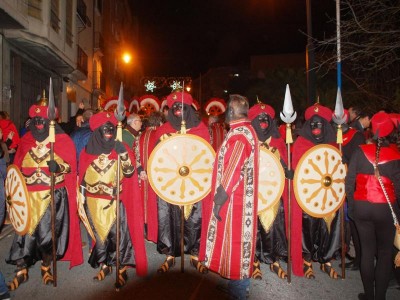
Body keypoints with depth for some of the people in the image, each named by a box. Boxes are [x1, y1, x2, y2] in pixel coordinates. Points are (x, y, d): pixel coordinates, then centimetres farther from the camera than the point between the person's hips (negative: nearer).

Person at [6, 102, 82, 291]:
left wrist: (58, 167, -23)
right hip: (29, 195, 3)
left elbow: (71, 165, -2)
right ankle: (22, 270, 15)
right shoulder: (26, 140, 11)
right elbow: (18, 166, 15)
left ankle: (46, 267, 21)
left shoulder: (62, 140, 1)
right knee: (26, 230, 1)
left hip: (53, 195, -2)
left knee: (49, 232, 2)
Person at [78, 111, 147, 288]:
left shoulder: (121, 148, -2)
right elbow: (82, 177, 9)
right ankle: (104, 265, 30)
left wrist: (123, 154, -22)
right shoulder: (88, 151, 3)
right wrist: (81, 197, 7)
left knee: (118, 235, -4)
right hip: (94, 203, 3)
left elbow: (129, 173, -10)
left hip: (115, 202, -2)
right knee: (99, 234, 12)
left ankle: (122, 270, 9)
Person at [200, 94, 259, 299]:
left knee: (233, 241, 2)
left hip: (233, 201, -10)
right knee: (238, 240, 18)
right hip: (241, 199, 10)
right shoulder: (247, 131, 11)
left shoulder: (238, 135, -20)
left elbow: (232, 173, -24)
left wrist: (217, 202, -18)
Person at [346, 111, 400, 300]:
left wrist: (351, 204, 6)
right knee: (385, 253, 14)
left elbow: (349, 181, -6)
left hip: (362, 207, 2)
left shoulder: (360, 152, -7)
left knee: (367, 251, 14)